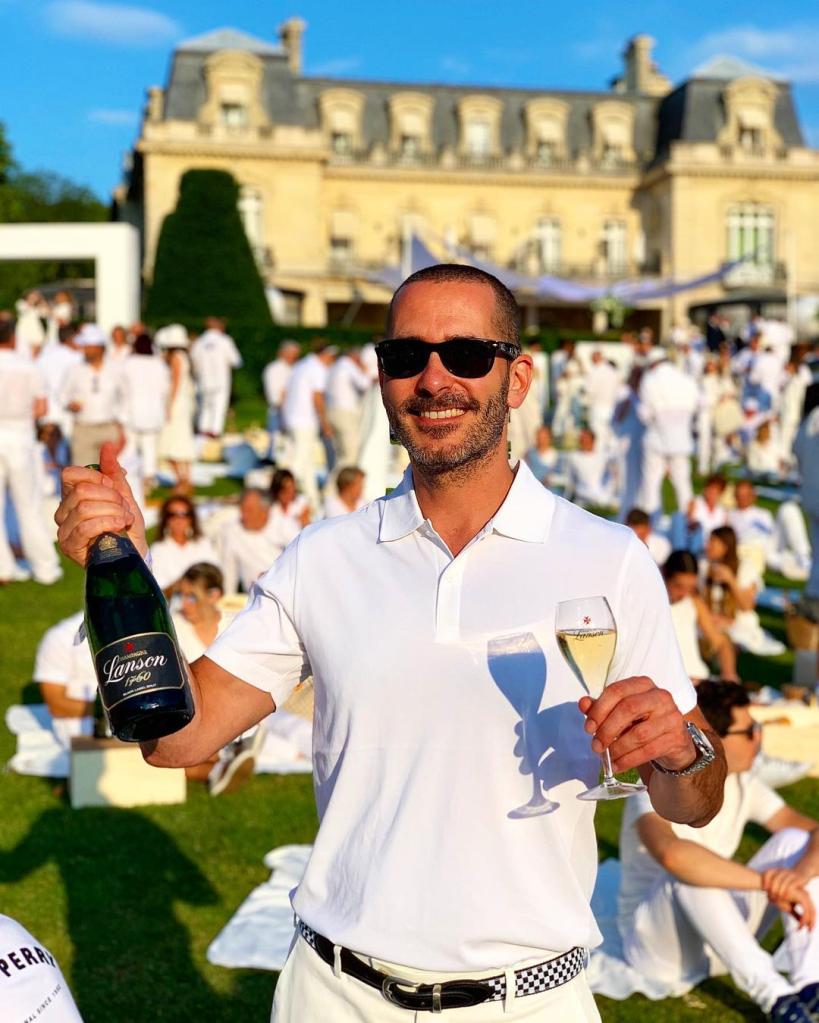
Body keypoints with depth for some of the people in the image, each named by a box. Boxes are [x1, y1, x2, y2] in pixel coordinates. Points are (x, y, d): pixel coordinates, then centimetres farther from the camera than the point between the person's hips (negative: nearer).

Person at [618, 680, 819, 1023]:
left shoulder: (743, 785, -2)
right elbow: (671, 853, -46)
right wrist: (769, 882, -44)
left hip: (720, 934, 6)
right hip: (658, 943, -6)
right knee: (690, 868, -37)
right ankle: (774, 995, -35)